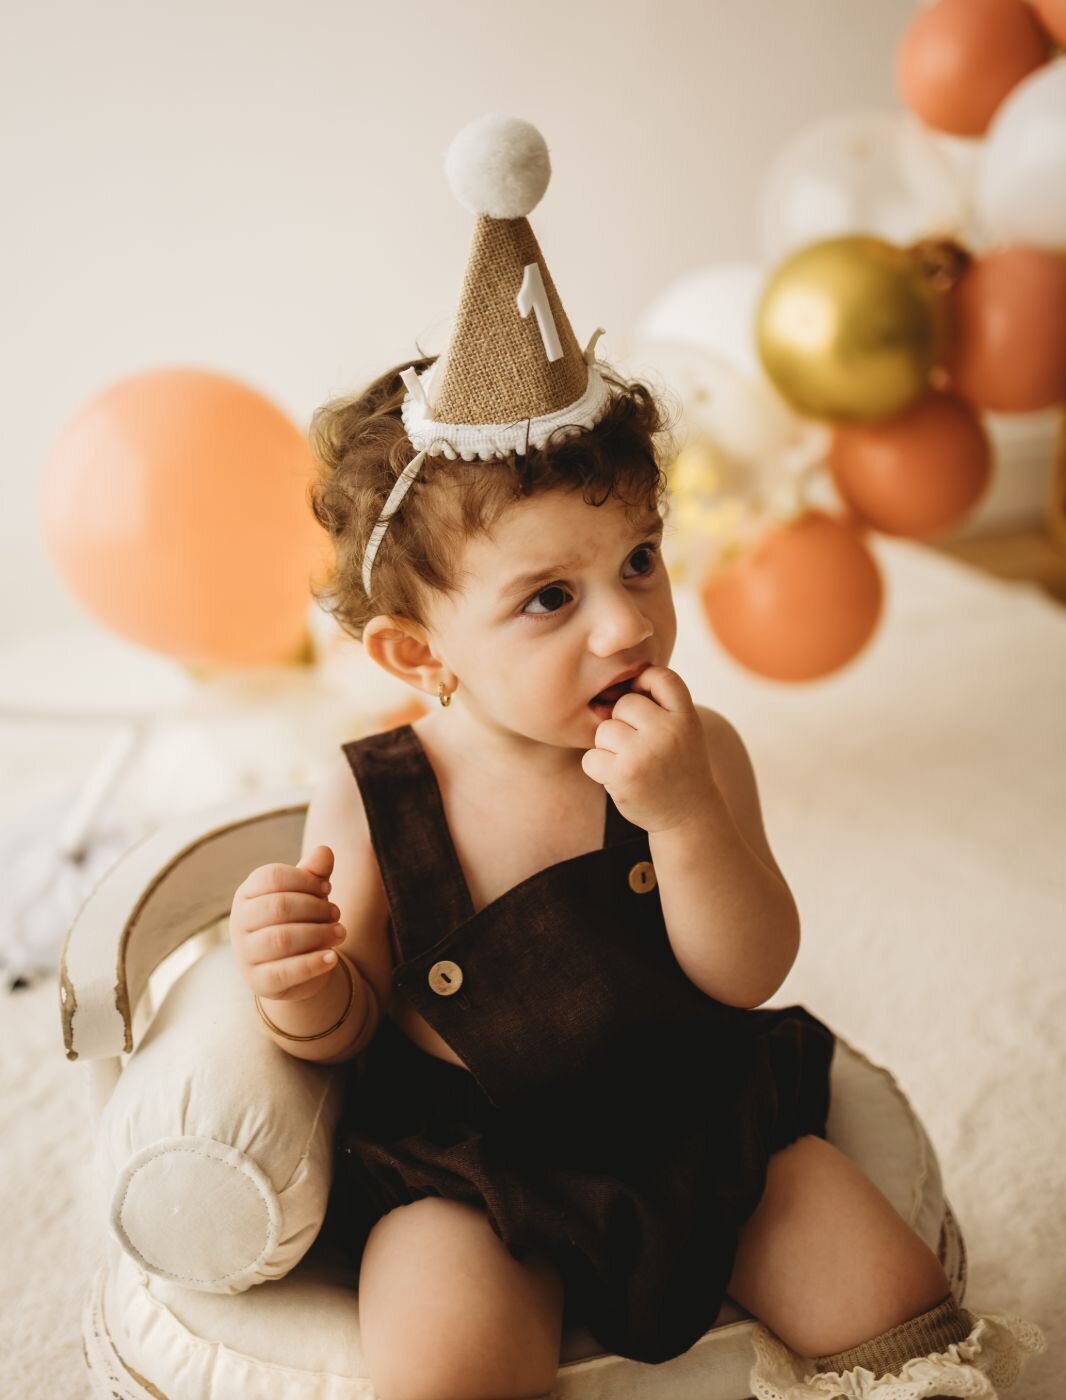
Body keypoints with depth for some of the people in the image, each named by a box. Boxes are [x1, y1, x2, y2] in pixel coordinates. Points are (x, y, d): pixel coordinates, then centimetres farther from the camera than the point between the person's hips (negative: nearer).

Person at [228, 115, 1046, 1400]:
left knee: (887, 1296, -8)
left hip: (700, 1114, 2)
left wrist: (683, 812, -29)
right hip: (466, 1161, -2)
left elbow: (748, 976, -13)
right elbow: (354, 1025, -4)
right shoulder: (367, 800, -14)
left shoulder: (695, 753, -9)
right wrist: (307, 996, -28)